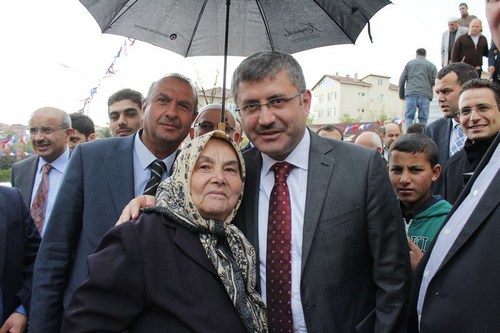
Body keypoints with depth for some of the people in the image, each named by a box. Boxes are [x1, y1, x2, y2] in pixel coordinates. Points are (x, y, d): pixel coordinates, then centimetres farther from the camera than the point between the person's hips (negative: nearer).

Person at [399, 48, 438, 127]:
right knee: (423, 119, 2)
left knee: (409, 117, 0)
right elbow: (435, 81, 4)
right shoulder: (431, 65, 13)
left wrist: (401, 94, 17)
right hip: (425, 95, 0)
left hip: (411, 94, 0)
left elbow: (402, 80, 10)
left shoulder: (409, 63, 16)